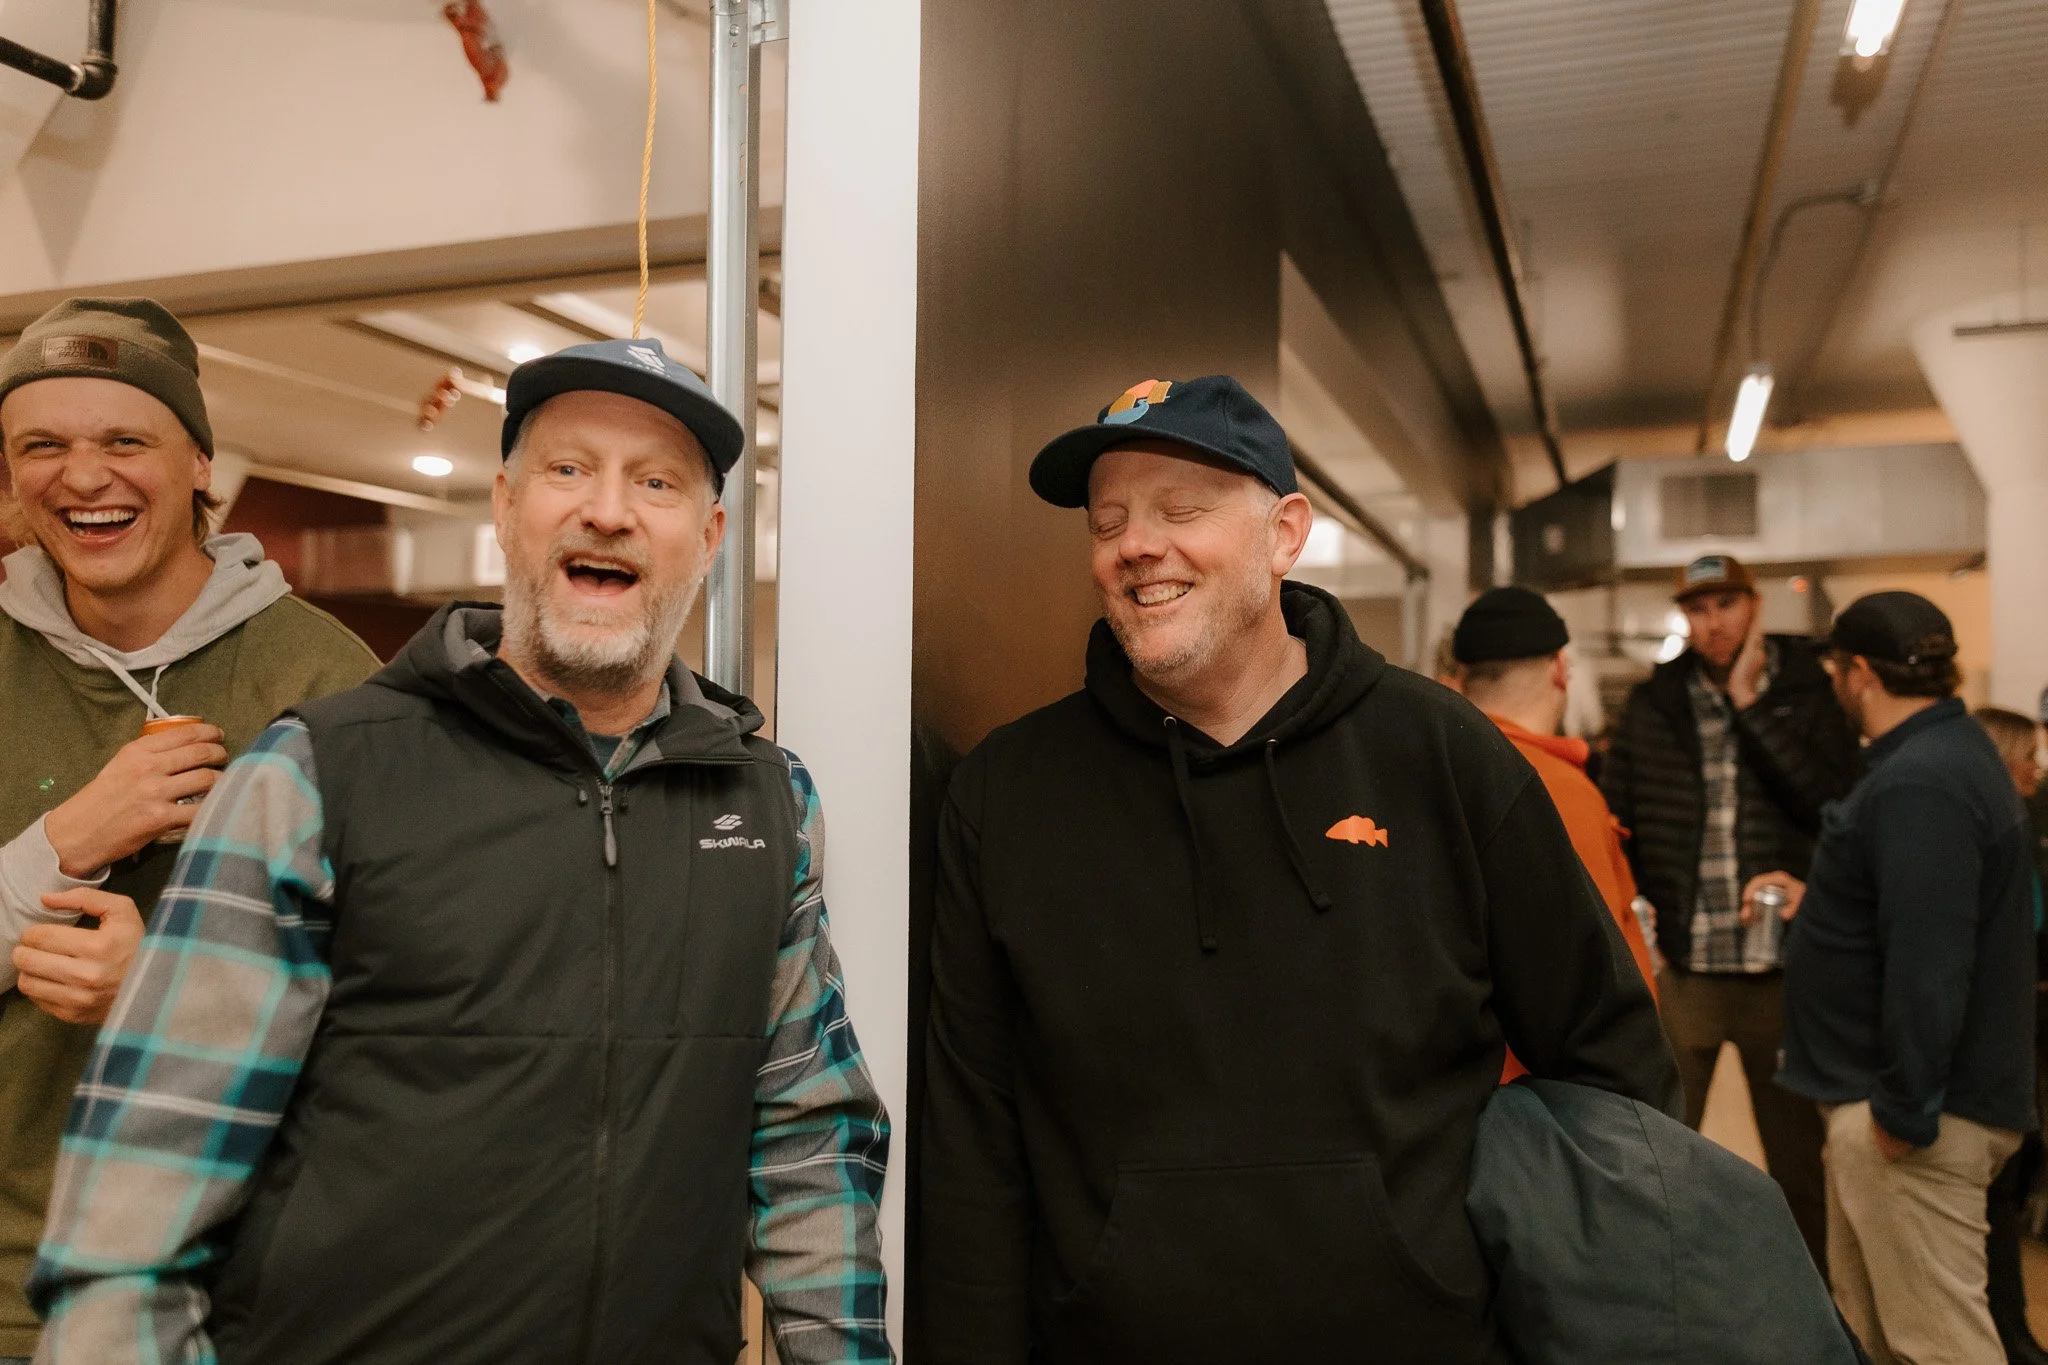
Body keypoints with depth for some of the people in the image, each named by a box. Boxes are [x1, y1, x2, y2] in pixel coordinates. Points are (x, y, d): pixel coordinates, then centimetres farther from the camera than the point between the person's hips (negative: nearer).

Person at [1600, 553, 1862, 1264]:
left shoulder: (1807, 694, 1)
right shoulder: (1652, 704, 4)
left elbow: (1834, 805, -14)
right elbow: (1613, 824, 9)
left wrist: (1751, 707, -13)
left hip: (1783, 970, -1)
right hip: (1681, 969, 1)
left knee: (1798, 1163, 13)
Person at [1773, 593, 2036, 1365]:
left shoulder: (1916, 786, -22)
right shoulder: (1952, 751, 12)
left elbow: (1928, 966, -28)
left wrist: (1903, 1108, -23)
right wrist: (1822, 902, 30)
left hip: (1913, 1108, -11)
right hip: (1884, 1091, 11)